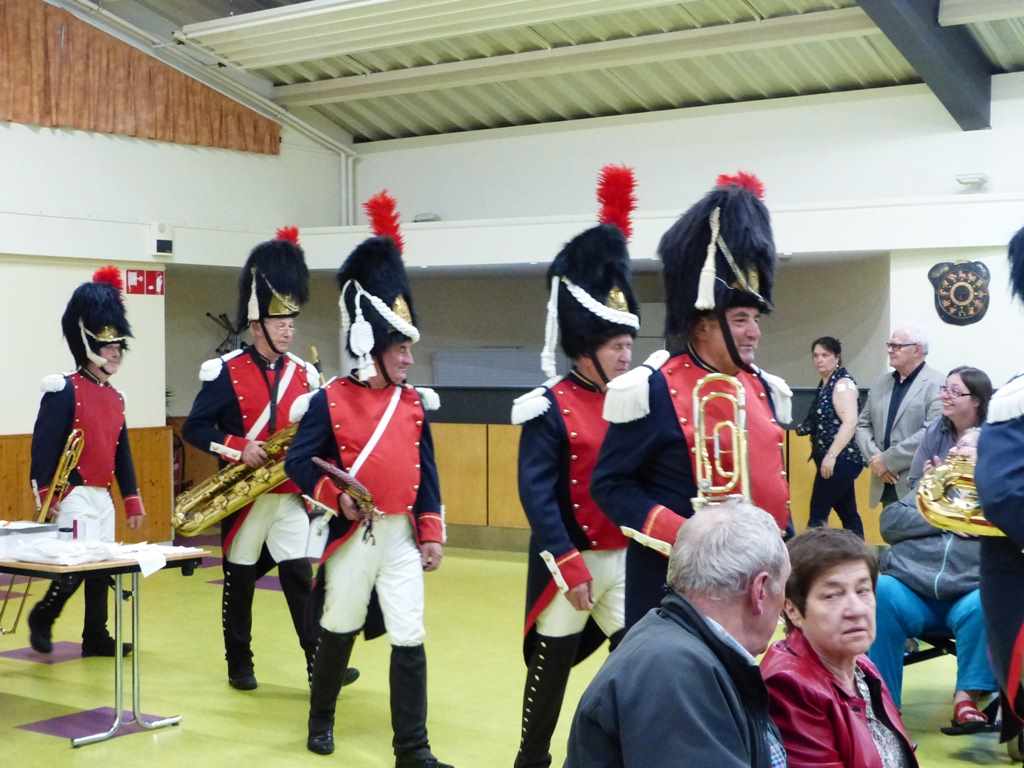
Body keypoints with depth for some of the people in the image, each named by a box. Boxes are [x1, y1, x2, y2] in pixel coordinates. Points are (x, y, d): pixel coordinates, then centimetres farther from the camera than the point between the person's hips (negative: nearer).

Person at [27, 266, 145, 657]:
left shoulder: (115, 397, 13)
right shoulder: (64, 391, -11)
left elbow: (122, 451, 18)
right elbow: (43, 444, -16)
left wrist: (132, 500, 16)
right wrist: (46, 496, -22)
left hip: (103, 497, 8)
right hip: (74, 496, -8)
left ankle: (96, 637, 17)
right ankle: (41, 617, 11)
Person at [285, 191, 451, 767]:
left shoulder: (414, 402, 5)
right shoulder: (330, 401, -7)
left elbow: (426, 471, 8)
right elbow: (299, 462, -7)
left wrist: (432, 533, 4)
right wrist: (336, 498, -22)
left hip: (402, 536, 3)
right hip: (352, 536, -3)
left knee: (410, 640, -1)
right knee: (339, 632, 14)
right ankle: (322, 720, 37)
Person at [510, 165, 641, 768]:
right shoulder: (551, 408, -10)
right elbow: (537, 492, -14)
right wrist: (571, 566, -18)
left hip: (628, 560, 5)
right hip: (570, 562, -5)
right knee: (551, 664, 9)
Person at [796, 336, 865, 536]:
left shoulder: (843, 383, -12)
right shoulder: (825, 384, 15)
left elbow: (849, 422, -22)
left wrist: (831, 456, -26)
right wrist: (801, 428, 12)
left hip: (840, 459, -9)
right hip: (837, 460, 9)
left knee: (818, 513, -9)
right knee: (848, 514, 11)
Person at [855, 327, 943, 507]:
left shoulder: (937, 384, -8)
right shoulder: (881, 383, 15)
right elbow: (863, 425, 15)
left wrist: (888, 460, -16)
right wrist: (874, 458, -5)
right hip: (885, 484, 6)